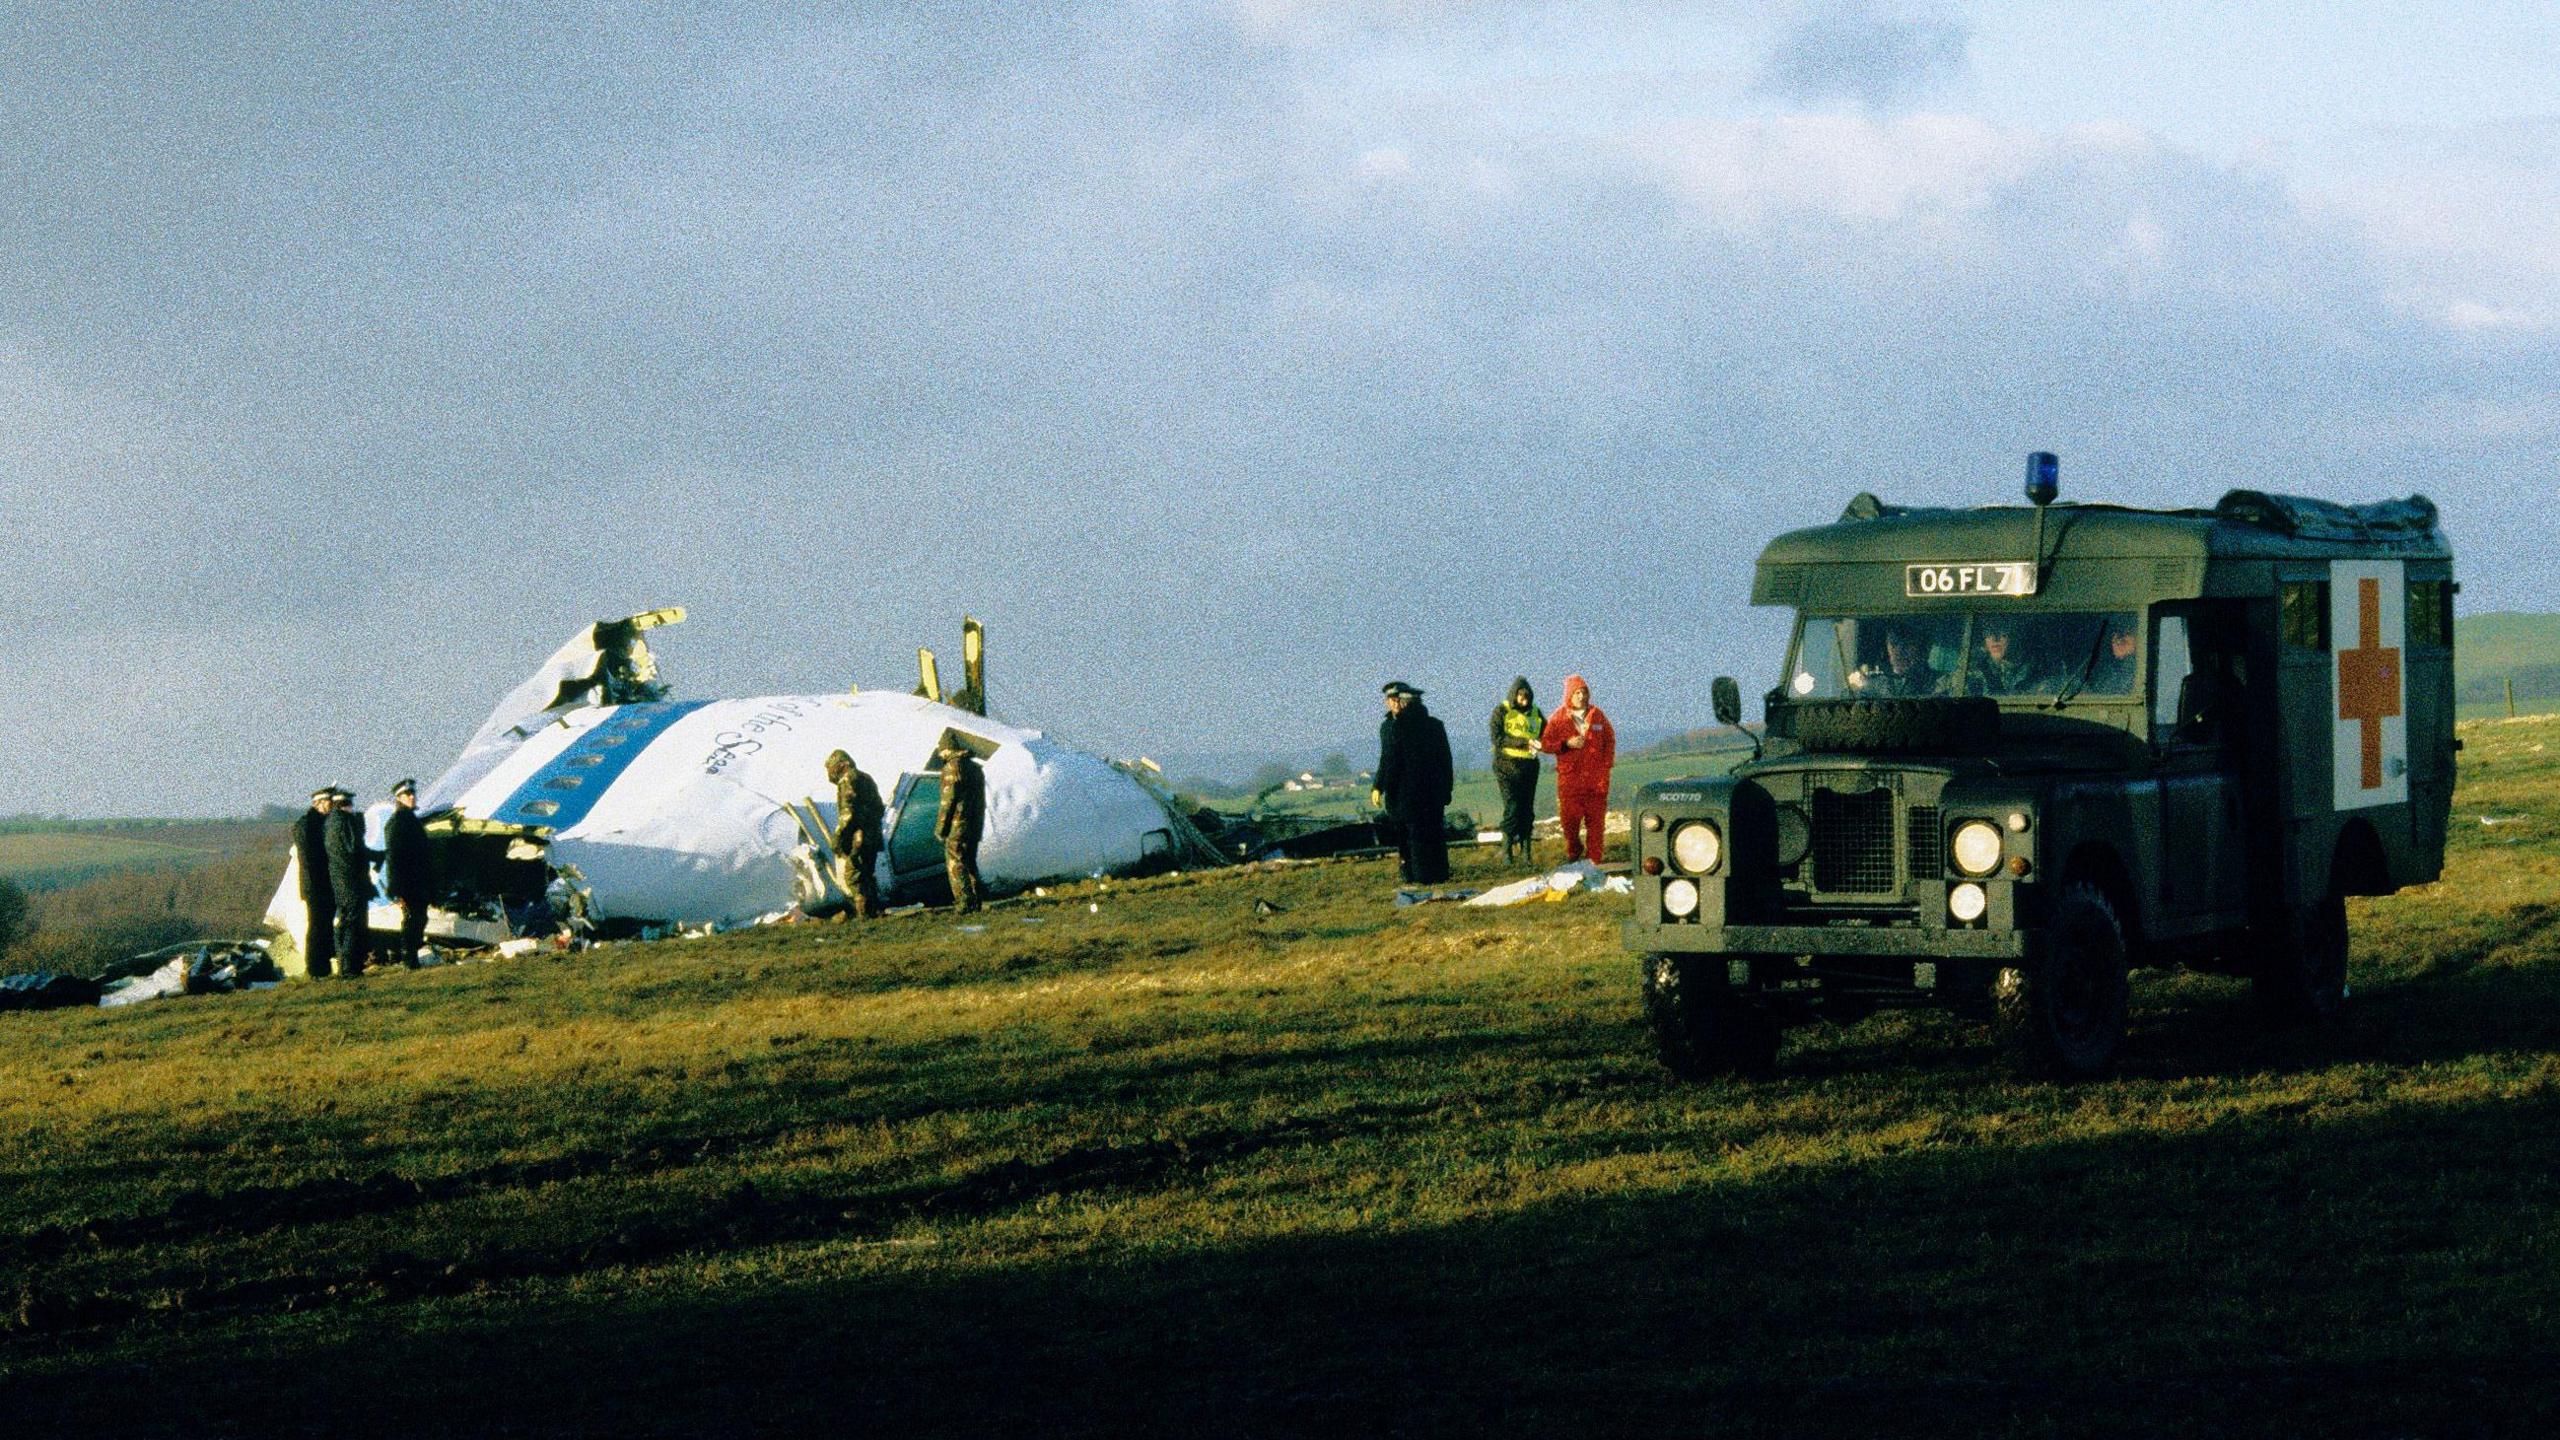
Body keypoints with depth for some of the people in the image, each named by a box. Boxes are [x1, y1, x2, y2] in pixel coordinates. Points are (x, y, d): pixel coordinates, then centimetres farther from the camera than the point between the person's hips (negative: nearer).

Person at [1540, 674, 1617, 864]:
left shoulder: (1597, 715, 7)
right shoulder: (1558, 719, 0)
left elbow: (1610, 739, 13)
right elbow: (1546, 743, 0)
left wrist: (1607, 765, 2)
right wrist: (1566, 744, -16)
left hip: (1595, 777, 1)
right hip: (1569, 777, -1)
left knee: (1596, 819, 1)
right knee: (1569, 817, -1)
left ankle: (1596, 858, 7)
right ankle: (1573, 850, 25)